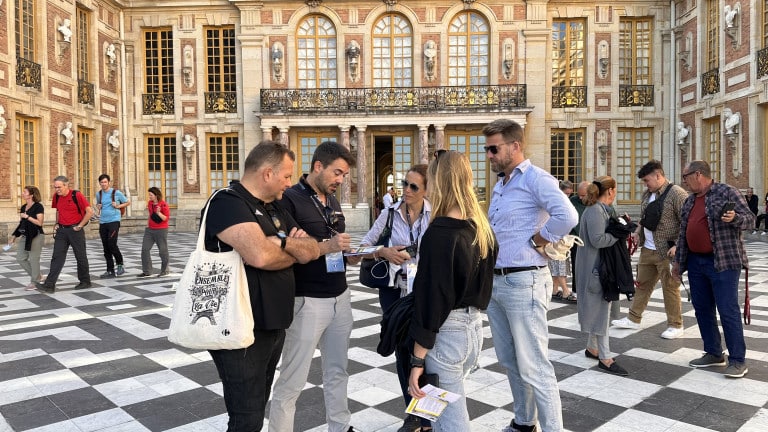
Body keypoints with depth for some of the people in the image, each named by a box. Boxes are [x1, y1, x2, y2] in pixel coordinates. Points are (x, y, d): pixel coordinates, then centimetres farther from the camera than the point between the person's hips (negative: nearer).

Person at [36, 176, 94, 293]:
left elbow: (90, 211, -14)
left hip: (75, 230, -5)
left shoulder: (77, 195, -13)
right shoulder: (56, 196, 5)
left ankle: (85, 282, 20)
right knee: (57, 257, -1)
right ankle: (49, 285, -4)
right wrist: (57, 224, 12)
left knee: (81, 257, 6)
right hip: (61, 230, 5)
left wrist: (79, 226, -11)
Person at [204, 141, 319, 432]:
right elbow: (260, 255, -31)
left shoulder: (274, 208, 13)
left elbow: (312, 250, 6)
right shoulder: (228, 202, -16)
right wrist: (292, 251, -9)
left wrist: (281, 243, -15)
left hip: (273, 325, 9)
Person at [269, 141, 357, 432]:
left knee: (337, 371, 19)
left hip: (340, 296, 8)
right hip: (308, 301, -7)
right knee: (292, 381, 3)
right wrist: (326, 247, -25)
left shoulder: (333, 200, 12)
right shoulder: (289, 199, -12)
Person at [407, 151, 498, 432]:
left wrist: (417, 360, -15)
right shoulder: (482, 229, 4)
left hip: (446, 333, -8)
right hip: (475, 327, 8)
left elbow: (431, 298, -20)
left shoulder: (439, 233, -20)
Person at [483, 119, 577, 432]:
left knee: (533, 367, -2)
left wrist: (536, 241, -17)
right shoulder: (500, 185, 16)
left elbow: (567, 216, -29)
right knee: (509, 361, 19)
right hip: (495, 281, 9)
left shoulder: (535, 179, -13)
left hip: (523, 282, -9)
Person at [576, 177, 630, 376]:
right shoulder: (595, 211, -19)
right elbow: (598, 240, -26)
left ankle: (592, 348, 30)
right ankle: (605, 358, 3)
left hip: (602, 266, 11)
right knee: (601, 309, -5)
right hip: (595, 267, -11)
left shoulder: (603, 210, 13)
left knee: (600, 307, 17)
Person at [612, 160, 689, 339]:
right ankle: (633, 319, 24)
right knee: (642, 284, 14)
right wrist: (638, 232, 6)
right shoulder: (647, 194, 11)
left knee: (670, 288, 2)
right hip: (647, 249, 8)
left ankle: (676, 326, 15)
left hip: (667, 251, -8)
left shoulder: (677, 194, -14)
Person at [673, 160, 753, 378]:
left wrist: (734, 218, -29)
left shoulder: (727, 192, -6)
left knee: (728, 311, -4)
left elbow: (750, 218, -8)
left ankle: (738, 360, 6)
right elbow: (683, 233, 18)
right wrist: (678, 260, 19)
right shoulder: (689, 201, 14)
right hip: (696, 262, 7)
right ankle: (713, 353, 24)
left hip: (723, 262, -7)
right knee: (702, 309, 11)